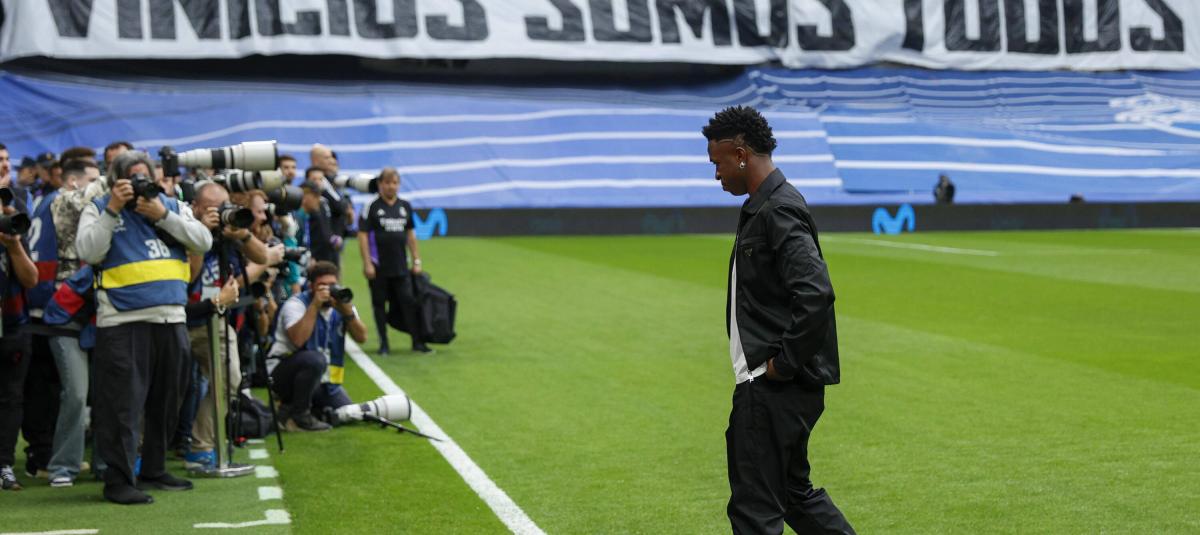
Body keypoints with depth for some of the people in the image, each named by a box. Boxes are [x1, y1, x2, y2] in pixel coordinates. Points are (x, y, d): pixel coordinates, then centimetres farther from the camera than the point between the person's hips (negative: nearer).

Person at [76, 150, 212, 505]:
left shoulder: (172, 206, 14)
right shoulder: (99, 209, 5)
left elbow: (203, 242, 1)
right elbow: (88, 252, -11)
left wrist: (162, 216, -8)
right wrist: (113, 210, -14)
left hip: (172, 319, 5)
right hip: (122, 322, -5)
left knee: (165, 403, 13)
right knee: (122, 405, -7)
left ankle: (154, 471, 26)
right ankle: (117, 480, -1)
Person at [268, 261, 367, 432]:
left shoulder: (341, 304, 3)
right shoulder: (296, 303, -14)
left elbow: (361, 337, -8)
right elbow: (298, 340, -32)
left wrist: (347, 312, -23)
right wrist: (315, 305, -30)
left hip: (325, 379, 6)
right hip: (286, 373, -6)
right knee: (315, 359, -37)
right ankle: (296, 413, -16)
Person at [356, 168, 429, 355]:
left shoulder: (405, 206, 9)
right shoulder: (372, 207, -4)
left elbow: (410, 234, 16)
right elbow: (363, 235, -7)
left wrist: (416, 260, 12)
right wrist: (367, 264, -12)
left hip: (400, 266, 3)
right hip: (379, 267, -3)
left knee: (409, 301, -2)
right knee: (379, 304, 5)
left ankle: (418, 342, 2)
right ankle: (383, 344, 13)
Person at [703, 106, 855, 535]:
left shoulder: (779, 212, -18)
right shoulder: (762, 207, 14)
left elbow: (816, 294, -29)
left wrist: (784, 363, -20)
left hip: (776, 385, -10)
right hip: (770, 383, 10)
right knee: (794, 491, 20)